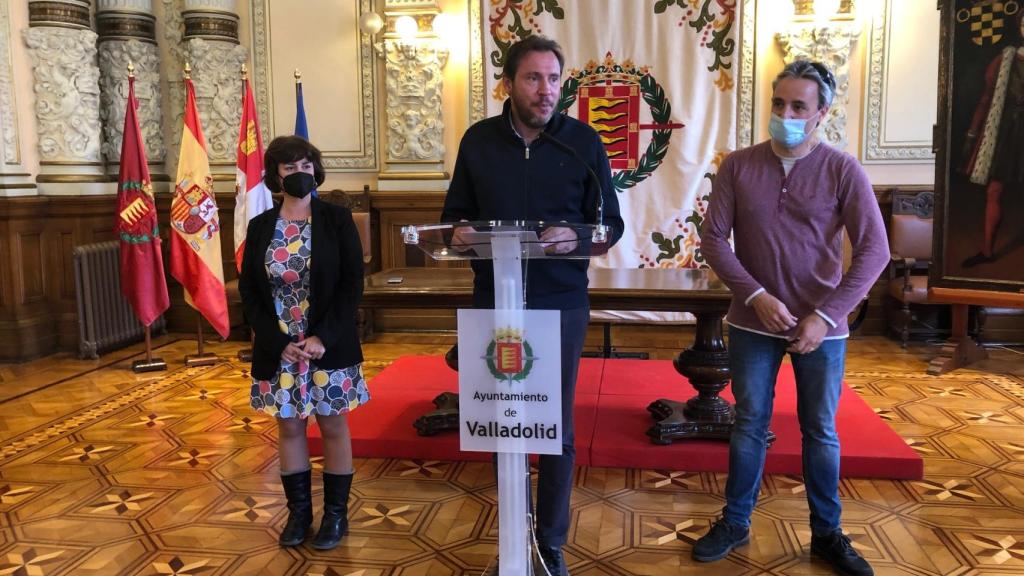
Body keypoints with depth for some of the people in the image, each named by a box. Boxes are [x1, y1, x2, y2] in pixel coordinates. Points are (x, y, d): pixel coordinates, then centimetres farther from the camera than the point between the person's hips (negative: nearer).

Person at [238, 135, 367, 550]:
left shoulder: (337, 219, -3)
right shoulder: (260, 227, 4)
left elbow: (353, 284, -8)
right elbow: (248, 292, 2)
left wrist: (323, 338, -17)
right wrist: (279, 343, -9)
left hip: (330, 346, -2)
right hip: (279, 350, 3)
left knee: (333, 426, 7)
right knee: (289, 427, 11)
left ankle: (336, 514, 20)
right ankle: (298, 512, 26)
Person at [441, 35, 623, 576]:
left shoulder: (583, 141, -2)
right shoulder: (478, 140, 3)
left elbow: (610, 223, 0)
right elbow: (454, 213, 9)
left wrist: (574, 236, -21)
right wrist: (458, 232, -14)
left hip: (561, 302, -2)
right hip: (492, 299, 2)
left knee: (557, 429, 7)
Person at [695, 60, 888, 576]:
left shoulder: (843, 171, -7)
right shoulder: (738, 166, -3)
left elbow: (874, 250, -10)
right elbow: (713, 238, -5)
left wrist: (825, 316, -16)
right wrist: (756, 295, -16)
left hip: (821, 326, -1)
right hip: (753, 322, 1)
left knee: (820, 431, 11)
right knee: (749, 424, 11)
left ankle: (827, 533, 28)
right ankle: (735, 522, 27)